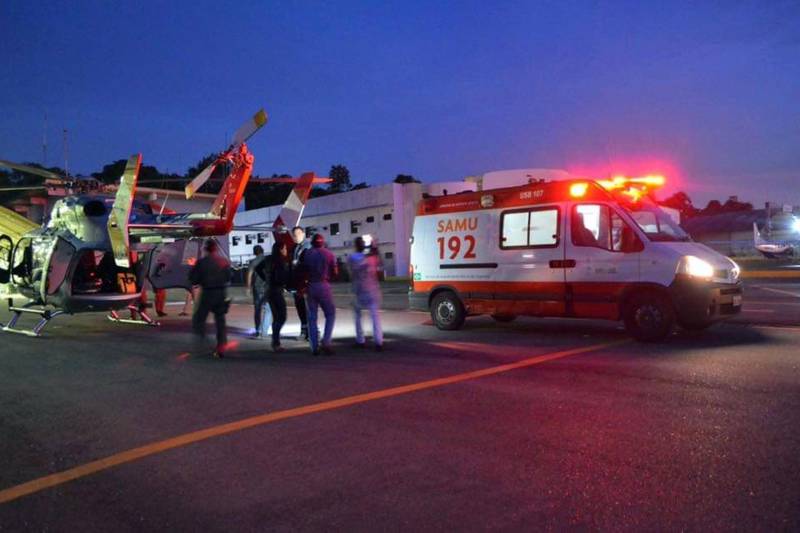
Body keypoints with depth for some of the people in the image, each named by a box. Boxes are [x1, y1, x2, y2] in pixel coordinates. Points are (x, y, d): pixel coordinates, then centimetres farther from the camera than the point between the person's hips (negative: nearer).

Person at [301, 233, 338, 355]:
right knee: (330, 315, 9)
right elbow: (335, 273, 0)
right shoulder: (328, 254, 1)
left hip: (310, 287, 2)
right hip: (324, 286, -2)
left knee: (312, 317, 9)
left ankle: (315, 347, 7)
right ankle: (326, 342, -5)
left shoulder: (306, 254, 4)